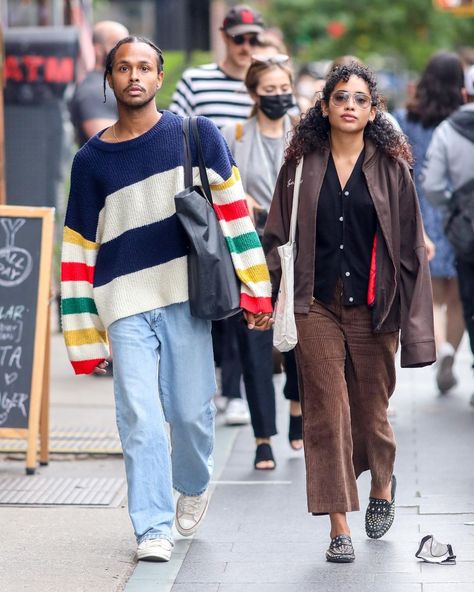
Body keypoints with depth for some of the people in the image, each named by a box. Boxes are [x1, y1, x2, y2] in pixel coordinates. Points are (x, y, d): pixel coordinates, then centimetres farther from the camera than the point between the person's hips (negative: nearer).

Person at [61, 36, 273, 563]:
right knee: (139, 419, -4)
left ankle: (193, 484, 31)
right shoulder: (90, 160, 8)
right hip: (126, 306, 1)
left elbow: (232, 211, 3)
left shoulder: (196, 136, 5)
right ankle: (153, 529, 4)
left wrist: (253, 291, -3)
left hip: (186, 296, -1)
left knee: (191, 411, 1)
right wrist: (84, 339, 8)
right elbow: (79, 249, 10)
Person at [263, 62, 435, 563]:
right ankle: (339, 526, 1)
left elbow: (410, 245, 1)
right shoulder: (301, 164, 3)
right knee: (326, 413, -3)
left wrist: (413, 320, -2)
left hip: (372, 309, 0)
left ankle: (382, 484, 41)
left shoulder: (390, 168, 1)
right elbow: (277, 237, 7)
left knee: (370, 409, 10)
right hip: (316, 305, 0)